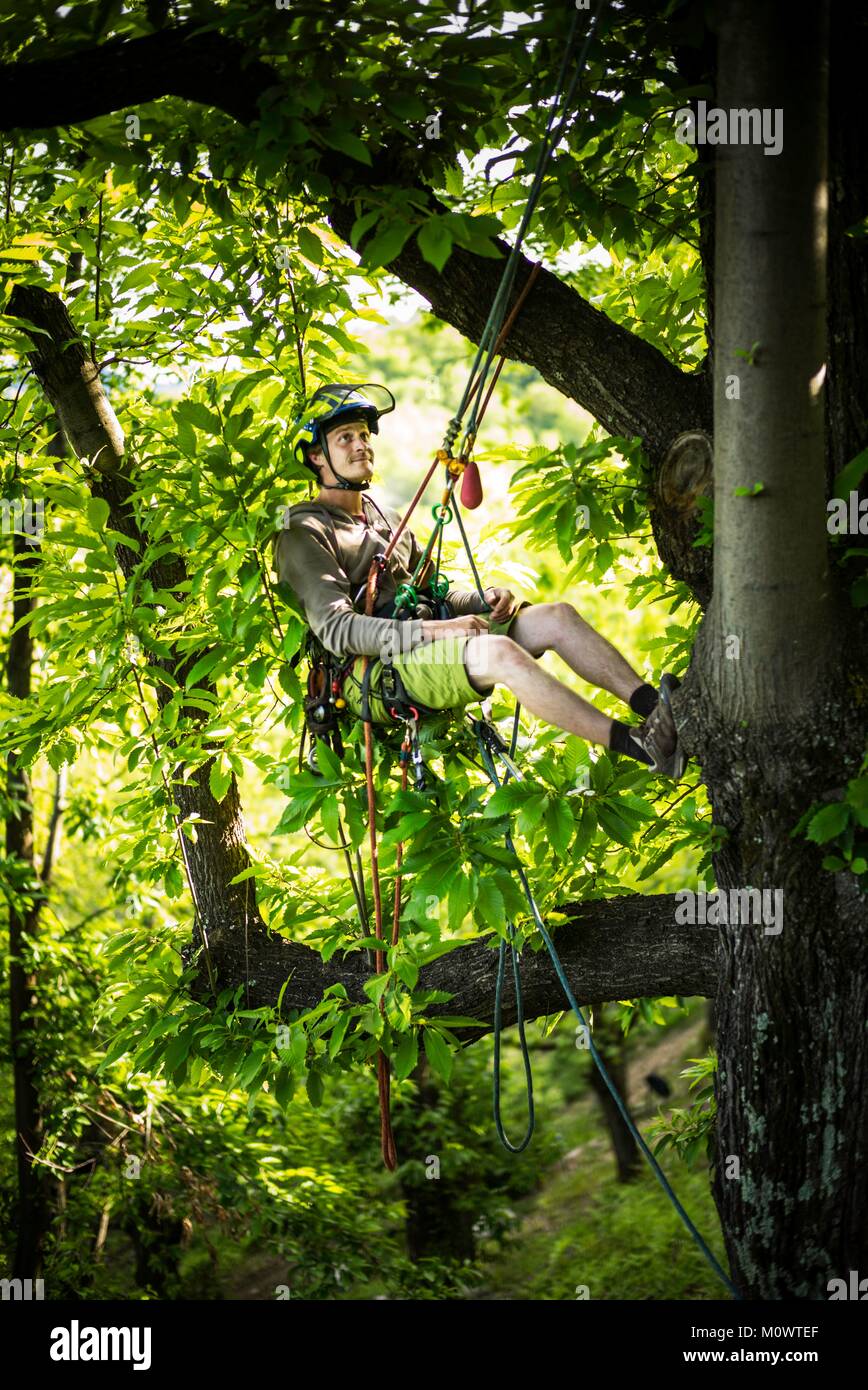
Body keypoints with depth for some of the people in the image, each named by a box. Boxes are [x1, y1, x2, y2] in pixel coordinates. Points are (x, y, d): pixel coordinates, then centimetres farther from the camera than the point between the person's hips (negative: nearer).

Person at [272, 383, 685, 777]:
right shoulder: (304, 536, -1)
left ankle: (650, 704, -28)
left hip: (433, 644, 8)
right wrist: (433, 631, -23)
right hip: (377, 672, -8)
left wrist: (486, 599, 5)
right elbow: (337, 629, -15)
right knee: (500, 652, -34)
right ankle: (638, 746, -43)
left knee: (558, 616, -12)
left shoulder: (387, 520, 27)